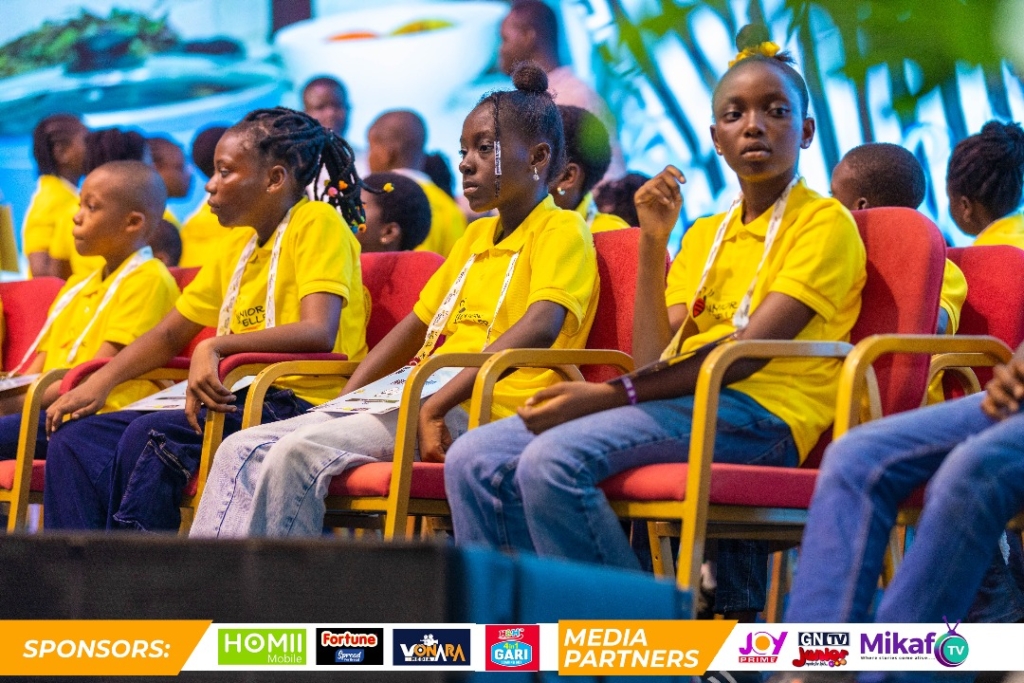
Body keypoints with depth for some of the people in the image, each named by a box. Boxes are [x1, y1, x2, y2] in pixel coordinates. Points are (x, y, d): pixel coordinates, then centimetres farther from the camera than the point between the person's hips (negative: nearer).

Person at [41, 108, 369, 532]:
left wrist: (214, 346, -27)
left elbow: (319, 332, -21)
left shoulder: (317, 224, -6)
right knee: (77, 438, -6)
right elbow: (170, 335, 22)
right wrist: (101, 381, 6)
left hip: (302, 407, -9)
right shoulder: (239, 243, 19)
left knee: (150, 435, -30)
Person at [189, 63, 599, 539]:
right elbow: (416, 325, 29)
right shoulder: (476, 237, 26)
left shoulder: (561, 230, -2)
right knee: (242, 451, -7)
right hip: (418, 400, 9)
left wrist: (436, 407, -26)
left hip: (478, 412, -9)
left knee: (299, 452, -28)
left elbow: (539, 328, -20)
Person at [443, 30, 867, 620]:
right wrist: (653, 242, 5)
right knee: (475, 460, -10)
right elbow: (655, 362, 12)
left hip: (758, 413, -8)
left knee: (554, 459, -30)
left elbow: (749, 350, -12)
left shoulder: (824, 223, 2)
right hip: (682, 406, 8)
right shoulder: (705, 235, 25)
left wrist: (613, 395, -19)